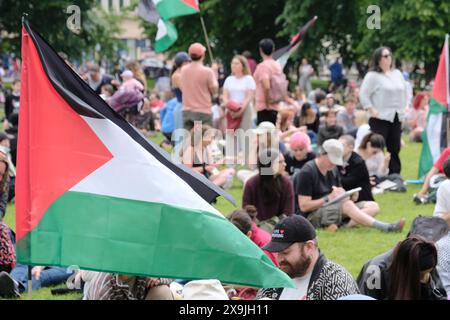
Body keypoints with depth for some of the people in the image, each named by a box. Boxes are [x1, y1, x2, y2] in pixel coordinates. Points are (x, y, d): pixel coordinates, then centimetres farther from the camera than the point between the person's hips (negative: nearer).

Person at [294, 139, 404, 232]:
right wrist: (328, 198, -18)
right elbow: (304, 206, -16)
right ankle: (386, 228, -40)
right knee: (347, 205, -34)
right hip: (311, 216, -9)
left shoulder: (333, 170, 14)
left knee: (372, 207, -7)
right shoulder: (307, 172, -12)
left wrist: (349, 196, -8)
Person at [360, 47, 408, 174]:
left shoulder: (397, 74, 14)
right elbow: (363, 95, -9)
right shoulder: (372, 76, -6)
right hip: (380, 118, -6)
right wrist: (372, 110, -13)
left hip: (396, 118, 6)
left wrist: (403, 108, 15)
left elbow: (405, 91, 25)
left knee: (395, 150, 8)